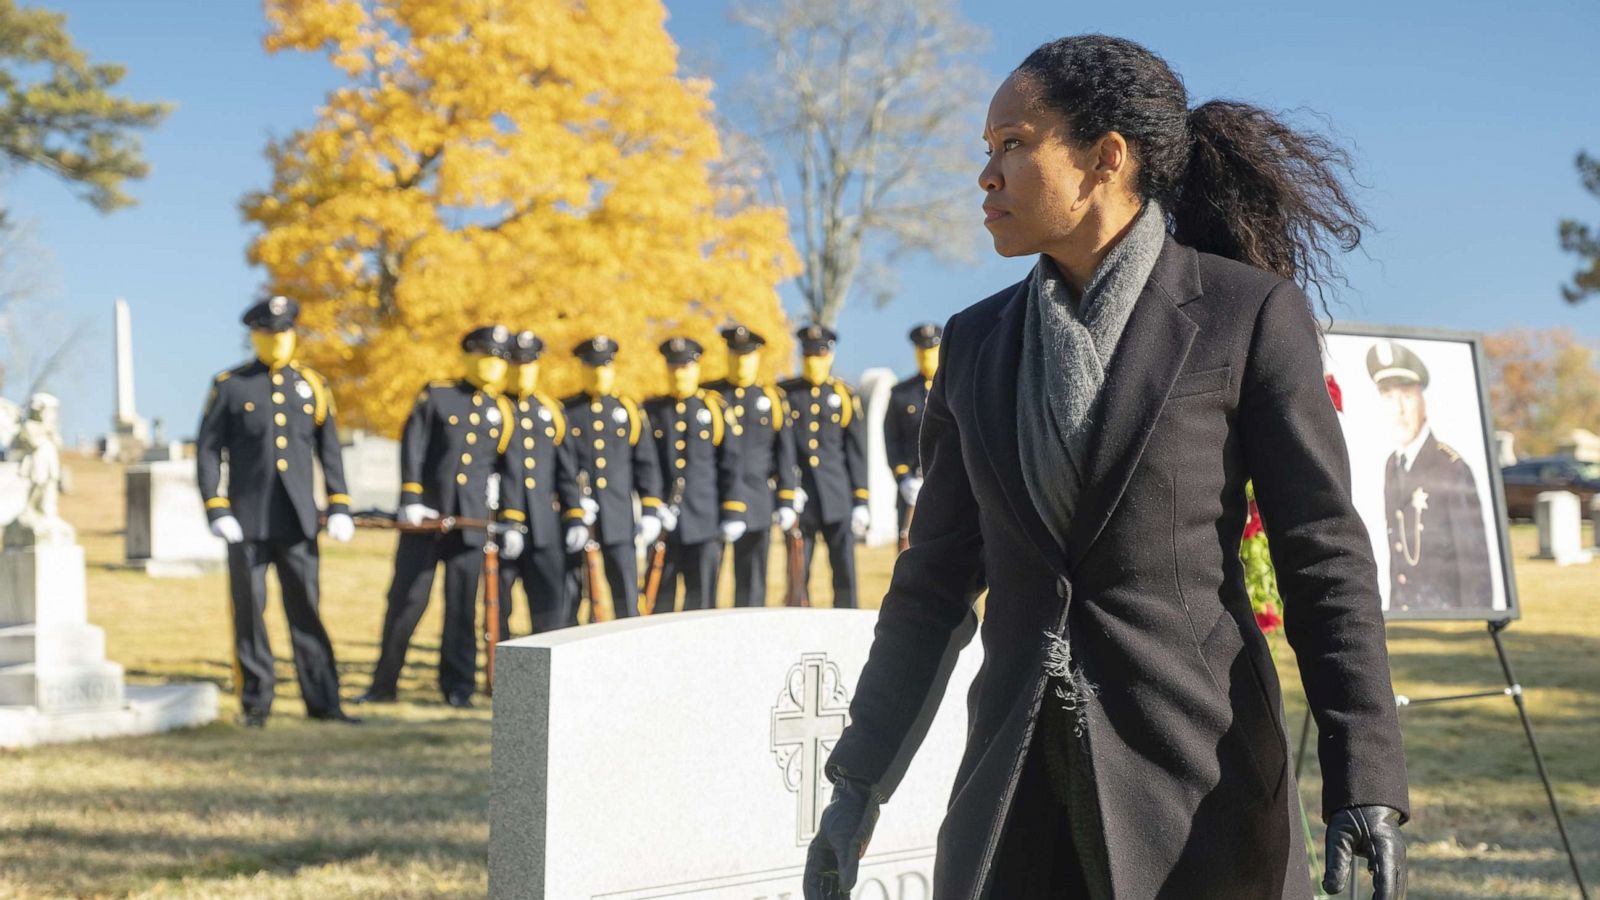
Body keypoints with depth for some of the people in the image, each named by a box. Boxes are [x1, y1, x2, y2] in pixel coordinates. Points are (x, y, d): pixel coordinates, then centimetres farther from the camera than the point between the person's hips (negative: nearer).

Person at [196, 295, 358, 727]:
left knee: (306, 609, 3)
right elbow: (207, 450, 0)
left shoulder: (311, 384, 9)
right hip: (247, 522, -2)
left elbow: (329, 450, 11)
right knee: (249, 611, 3)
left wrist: (339, 508, 3)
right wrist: (217, 511, -9)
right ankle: (255, 703, 12)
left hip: (298, 522, 2)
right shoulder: (229, 386, 2)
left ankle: (322, 700, 7)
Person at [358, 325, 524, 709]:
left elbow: (510, 470, 10)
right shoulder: (436, 395, 3)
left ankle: (458, 688, 11)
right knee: (406, 600, 2)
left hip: (471, 523, 2)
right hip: (425, 516, -2)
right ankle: (383, 684, 12)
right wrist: (410, 499, -12)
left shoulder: (504, 412, 9)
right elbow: (412, 447, -3)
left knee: (463, 607, 3)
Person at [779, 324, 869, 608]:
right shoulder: (784, 394, 5)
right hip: (799, 497, 0)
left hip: (838, 498, 0)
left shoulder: (844, 396, 6)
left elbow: (856, 452, 7)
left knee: (845, 572, -1)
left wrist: (861, 501, 3)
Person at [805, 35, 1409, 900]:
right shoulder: (977, 341, 10)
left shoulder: (1249, 314, -3)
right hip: (1018, 777, 4)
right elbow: (935, 578, 12)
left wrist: (1364, 783, -12)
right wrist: (859, 781, 10)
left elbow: (1323, 557, -5)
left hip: (1197, 773, -4)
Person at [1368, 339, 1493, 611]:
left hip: (1447, 613, -6)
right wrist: (1392, 610, 14)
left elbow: (1476, 566, -14)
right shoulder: (1391, 466, 9)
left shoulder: (1453, 469, -14)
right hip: (1401, 613, 6)